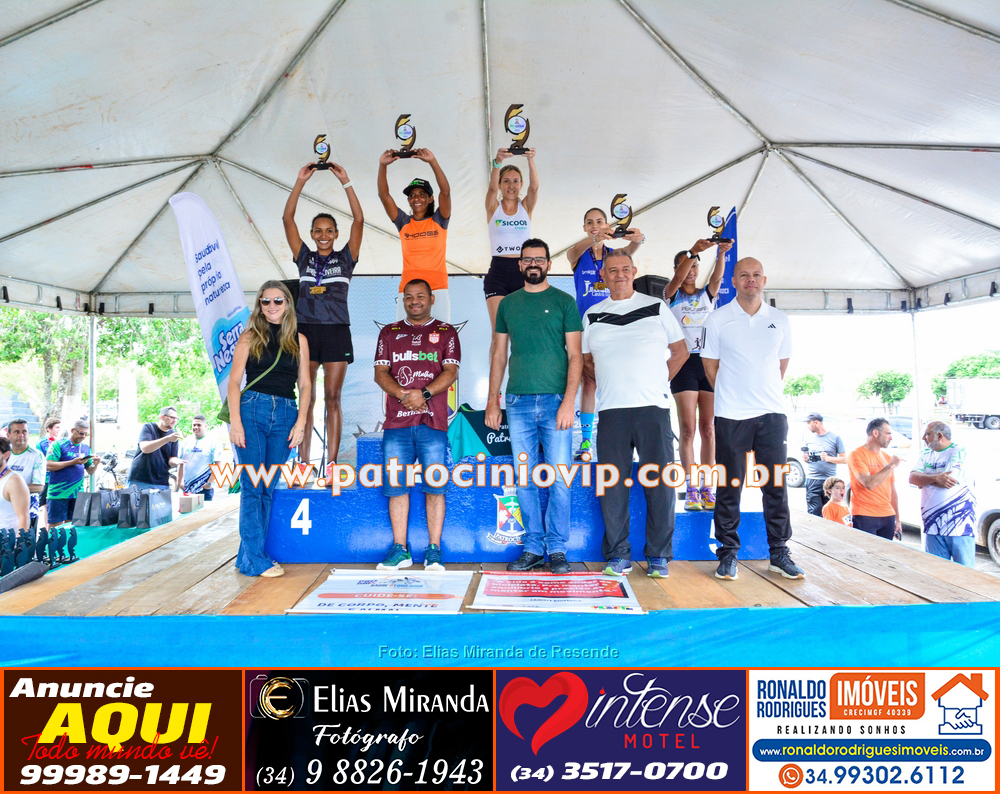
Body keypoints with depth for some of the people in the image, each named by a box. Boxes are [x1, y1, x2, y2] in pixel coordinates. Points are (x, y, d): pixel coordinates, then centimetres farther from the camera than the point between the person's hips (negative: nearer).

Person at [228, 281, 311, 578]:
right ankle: (255, 560, 0)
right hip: (252, 410, -3)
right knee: (253, 487, -5)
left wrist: (300, 422, 0)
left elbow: (305, 384, 11)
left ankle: (247, 556, 15)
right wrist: (235, 421, -9)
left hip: (285, 416, 3)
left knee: (268, 488, 5)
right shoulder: (249, 337, 7)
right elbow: (234, 380, 1)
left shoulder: (299, 340, 12)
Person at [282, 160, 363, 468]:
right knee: (306, 398, 2)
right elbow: (287, 218, 6)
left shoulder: (345, 258, 9)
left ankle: (332, 463, 2)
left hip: (336, 331, -1)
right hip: (306, 330, 2)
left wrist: (346, 182, -5)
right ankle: (303, 463, 6)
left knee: (333, 398, 0)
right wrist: (300, 183, 0)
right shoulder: (304, 257, 12)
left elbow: (359, 220, -1)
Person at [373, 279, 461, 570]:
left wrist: (425, 393, -15)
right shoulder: (389, 332, 16)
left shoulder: (445, 332, 11)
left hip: (433, 421, -2)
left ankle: (434, 550, 5)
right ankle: (400, 550, 11)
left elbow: (451, 371, 0)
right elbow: (380, 372, 8)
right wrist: (403, 394, -10)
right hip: (396, 421, 2)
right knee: (396, 486, 2)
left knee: (434, 486, -2)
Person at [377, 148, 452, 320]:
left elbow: (445, 192, -5)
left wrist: (433, 162, -13)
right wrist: (382, 165, -4)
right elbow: (384, 195, 7)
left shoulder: (438, 221, 9)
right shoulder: (404, 223, 14)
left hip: (437, 288, -2)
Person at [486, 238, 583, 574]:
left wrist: (568, 401, -11)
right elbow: (499, 356, 15)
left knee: (559, 479, -1)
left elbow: (575, 356, -1)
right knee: (525, 481, 5)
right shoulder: (508, 304, 14)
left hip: (555, 401, -2)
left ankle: (557, 549, 11)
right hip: (519, 403, 3)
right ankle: (533, 548, 15)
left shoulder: (564, 302, 4)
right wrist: (492, 401, 8)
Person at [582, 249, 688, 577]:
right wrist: (612, 385, 8)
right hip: (612, 411, 2)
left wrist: (658, 382, 4)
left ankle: (659, 556, 11)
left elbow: (680, 351, 14)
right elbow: (586, 360, 20)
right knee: (612, 484, 2)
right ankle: (618, 556, 12)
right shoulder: (593, 315, 13)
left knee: (659, 483, -1)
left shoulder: (656, 307, 9)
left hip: (653, 407, -1)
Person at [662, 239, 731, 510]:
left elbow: (717, 275, -6)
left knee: (708, 429, 3)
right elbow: (678, 279, -15)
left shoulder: (708, 294, 13)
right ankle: (691, 489, -3)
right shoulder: (671, 296, 6)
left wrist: (721, 252, -26)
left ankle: (707, 488, 8)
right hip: (684, 363, -3)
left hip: (708, 362, 3)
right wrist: (693, 251, -29)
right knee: (688, 429, -6)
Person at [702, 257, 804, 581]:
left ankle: (779, 553, 16)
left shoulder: (780, 320, 10)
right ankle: (728, 553, 10)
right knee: (729, 485, 2)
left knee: (776, 484, 6)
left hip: (772, 413, 3)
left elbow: (783, 363, 18)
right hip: (731, 415, -2)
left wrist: (766, 393, 12)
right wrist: (732, 394, 5)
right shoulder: (718, 319, 2)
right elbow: (710, 365, 6)